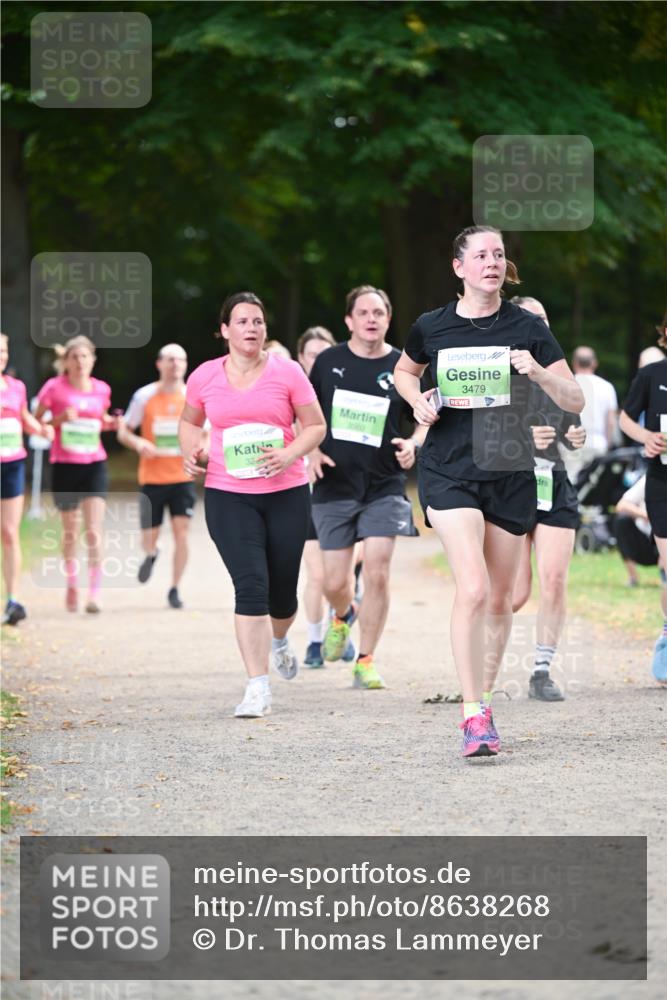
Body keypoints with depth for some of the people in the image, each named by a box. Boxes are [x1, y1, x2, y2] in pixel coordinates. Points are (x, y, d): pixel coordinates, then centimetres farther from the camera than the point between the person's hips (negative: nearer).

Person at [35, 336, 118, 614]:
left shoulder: (101, 390, 5)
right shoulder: (54, 388, -4)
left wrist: (112, 423, 0)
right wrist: (60, 419, -16)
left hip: (94, 465, 1)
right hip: (64, 465, -1)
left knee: (94, 531, -12)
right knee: (70, 532, 12)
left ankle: (94, 593, -12)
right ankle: (72, 585, 32)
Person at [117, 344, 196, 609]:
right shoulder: (144, 396, -2)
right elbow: (123, 431, 4)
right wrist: (138, 443, -18)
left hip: (182, 476, 0)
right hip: (152, 477, 0)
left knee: (181, 531, -10)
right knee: (150, 538, 2)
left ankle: (174, 589, 2)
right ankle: (151, 554, 40)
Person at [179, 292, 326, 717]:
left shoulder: (286, 372, -1)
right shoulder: (204, 377, 3)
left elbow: (315, 426, 2)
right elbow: (190, 422, 20)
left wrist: (289, 454, -16)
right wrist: (192, 452, -1)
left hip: (287, 493, 1)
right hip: (227, 495, 0)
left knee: (282, 591, 8)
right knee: (250, 586, -14)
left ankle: (278, 640, 46)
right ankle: (258, 689, -13)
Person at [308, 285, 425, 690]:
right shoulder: (328, 362, 3)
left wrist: (413, 445, -12)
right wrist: (312, 451, -2)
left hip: (384, 486, -1)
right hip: (334, 485, 1)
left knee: (377, 573, -11)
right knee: (335, 583, 2)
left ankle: (366, 661, 4)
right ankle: (343, 616, 40)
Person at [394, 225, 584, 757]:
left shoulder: (527, 328, 0)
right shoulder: (431, 327, 1)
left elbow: (575, 402, -1)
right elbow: (405, 372, 23)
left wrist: (539, 373, -20)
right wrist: (418, 401, 2)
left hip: (511, 473, 2)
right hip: (449, 470, -2)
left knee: (500, 600, 9)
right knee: (473, 589, -19)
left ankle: (484, 700, 29)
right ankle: (474, 715, -16)